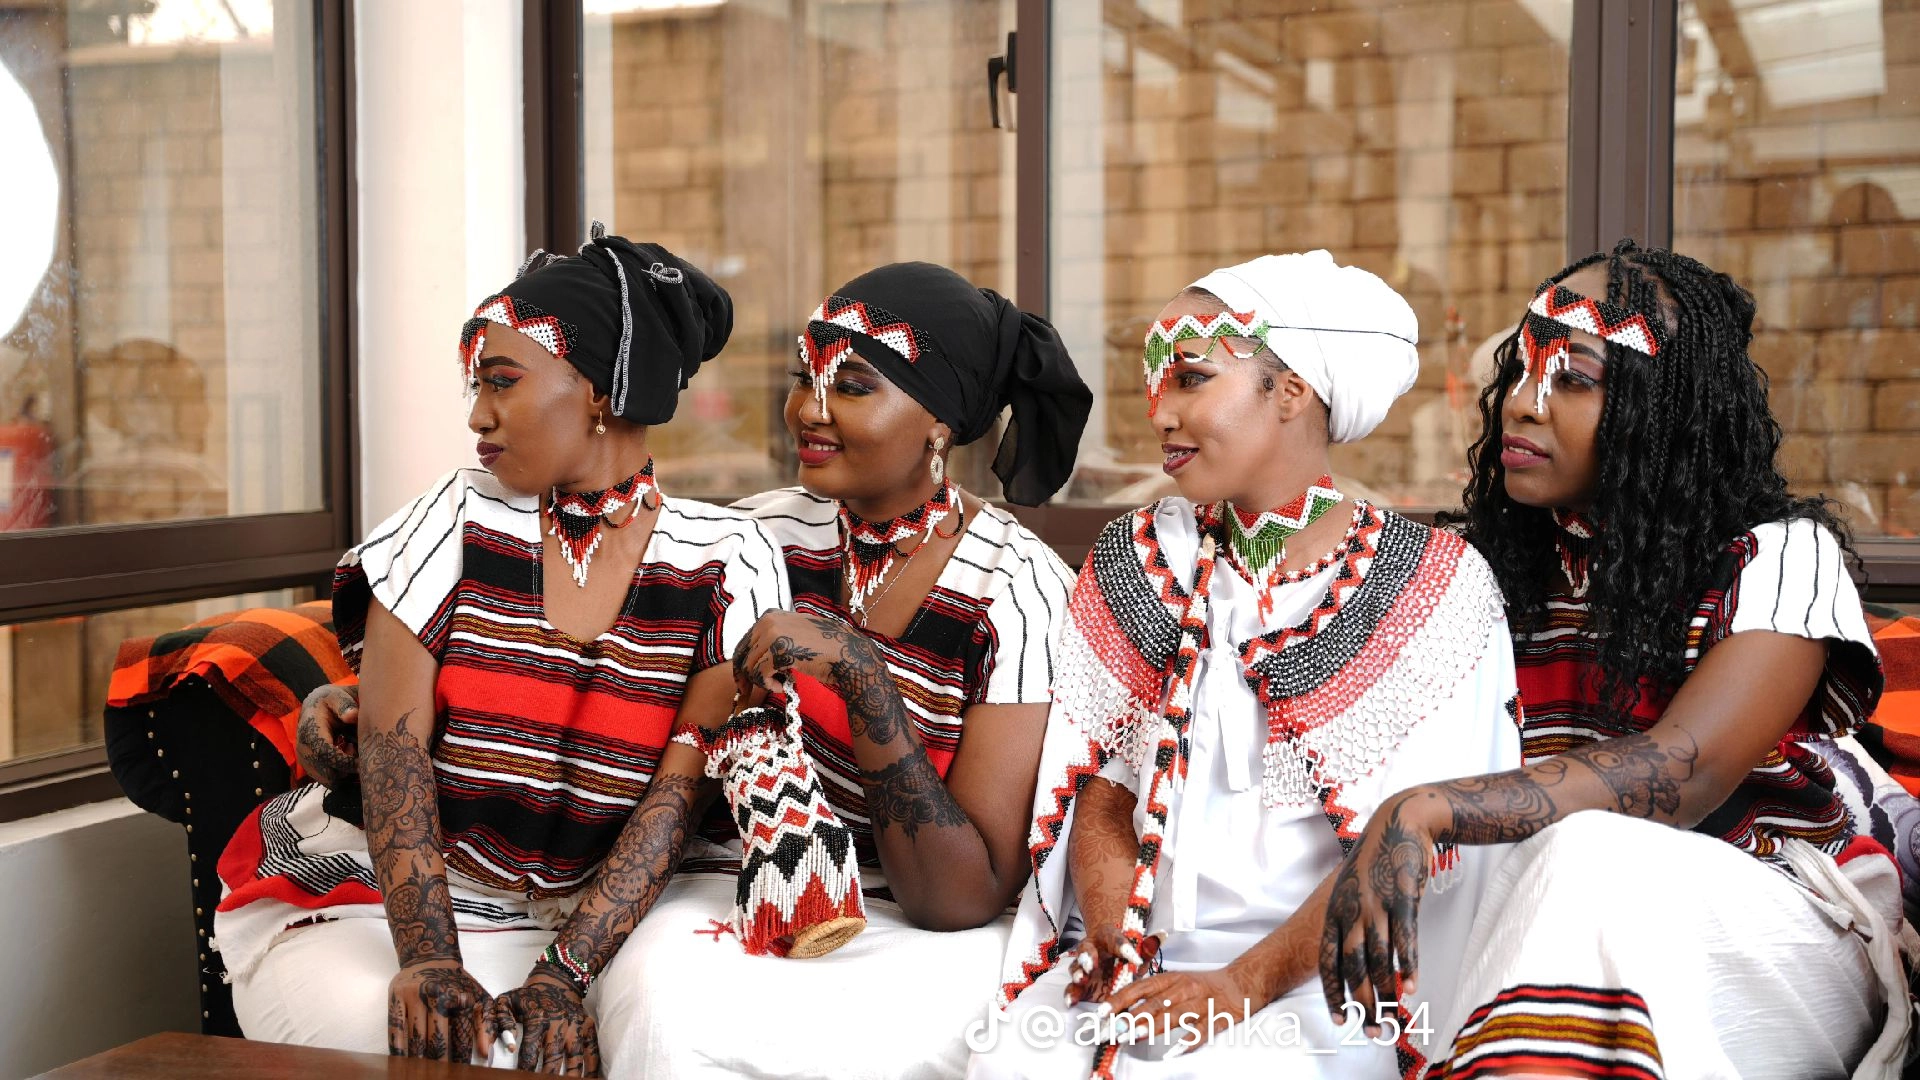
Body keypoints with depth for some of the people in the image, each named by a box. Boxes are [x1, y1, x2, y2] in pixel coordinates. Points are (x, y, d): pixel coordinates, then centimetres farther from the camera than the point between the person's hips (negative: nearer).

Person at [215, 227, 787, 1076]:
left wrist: (563, 971, -21)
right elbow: (393, 743, -9)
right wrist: (428, 963, -22)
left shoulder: (727, 565, -2)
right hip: (361, 900, -1)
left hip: (579, 918, 1)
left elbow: (686, 787, -9)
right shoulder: (457, 520, 0)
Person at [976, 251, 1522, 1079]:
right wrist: (1115, 943, -9)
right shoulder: (1137, 564, 12)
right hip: (1141, 961, 3)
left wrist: (1249, 982, -18)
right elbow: (1103, 790, 9)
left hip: (1322, 980, -3)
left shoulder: (1431, 587, -2)